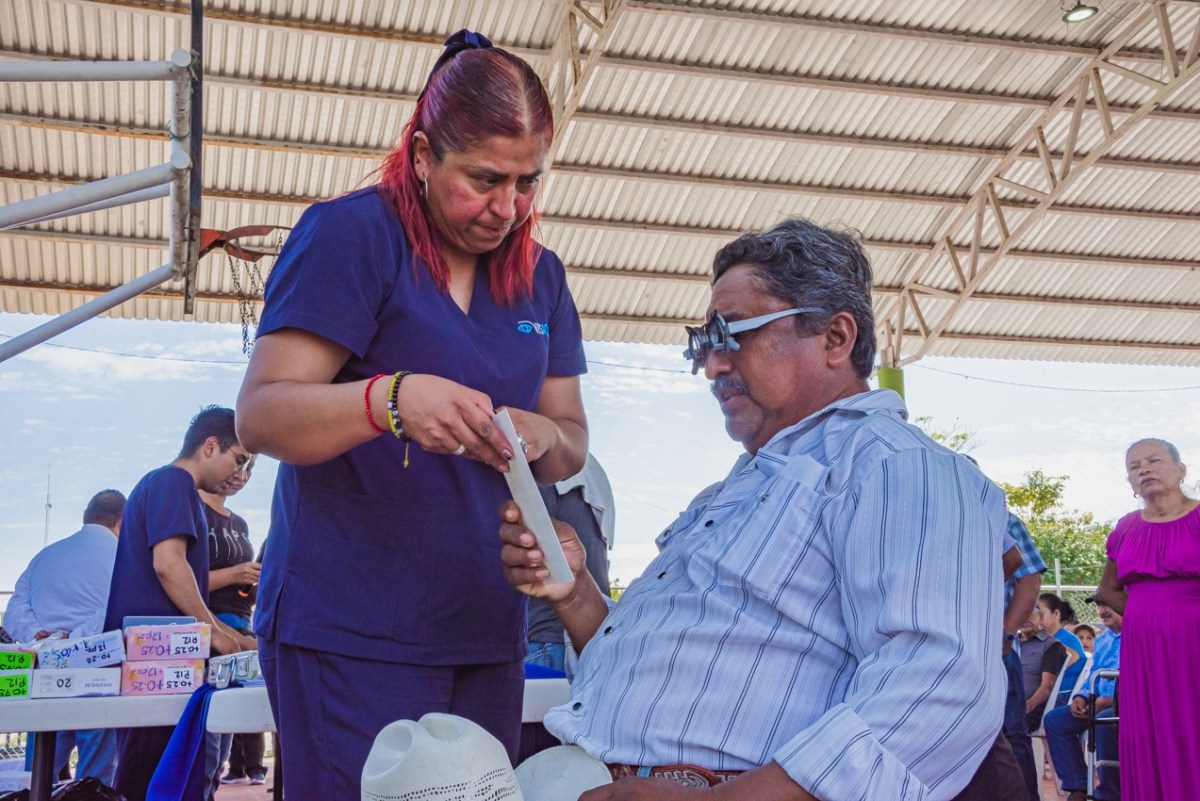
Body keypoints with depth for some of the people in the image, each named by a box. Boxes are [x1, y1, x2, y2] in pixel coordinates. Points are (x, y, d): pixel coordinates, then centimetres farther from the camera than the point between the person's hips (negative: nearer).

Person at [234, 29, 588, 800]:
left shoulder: (539, 274, 11)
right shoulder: (350, 235, -7)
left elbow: (573, 442, 12)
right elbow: (260, 414, -14)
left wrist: (541, 436, -12)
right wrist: (393, 401, -33)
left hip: (487, 633, 6)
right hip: (353, 630, -5)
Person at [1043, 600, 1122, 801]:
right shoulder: (1102, 639, 21)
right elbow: (1091, 676, 27)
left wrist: (1111, 699, -24)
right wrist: (1081, 697, 6)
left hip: (1130, 704, -9)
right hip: (1102, 703, 9)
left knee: (1103, 722, -37)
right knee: (1054, 719, -5)